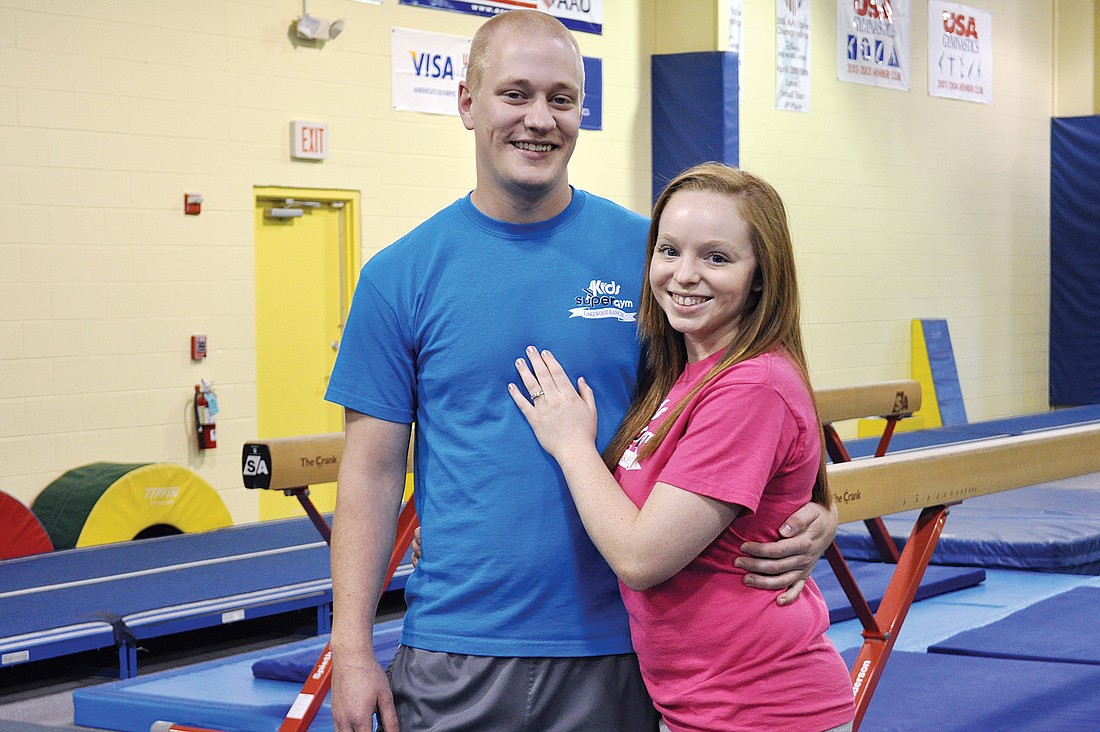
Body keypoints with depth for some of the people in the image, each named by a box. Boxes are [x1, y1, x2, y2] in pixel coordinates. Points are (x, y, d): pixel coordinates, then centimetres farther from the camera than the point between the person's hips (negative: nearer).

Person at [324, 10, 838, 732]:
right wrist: (352, 648, -4)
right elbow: (373, 472, 1)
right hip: (456, 655, 0)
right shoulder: (400, 276, 0)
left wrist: (810, 510, -13)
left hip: (618, 651, 1)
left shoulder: (646, 252, -1)